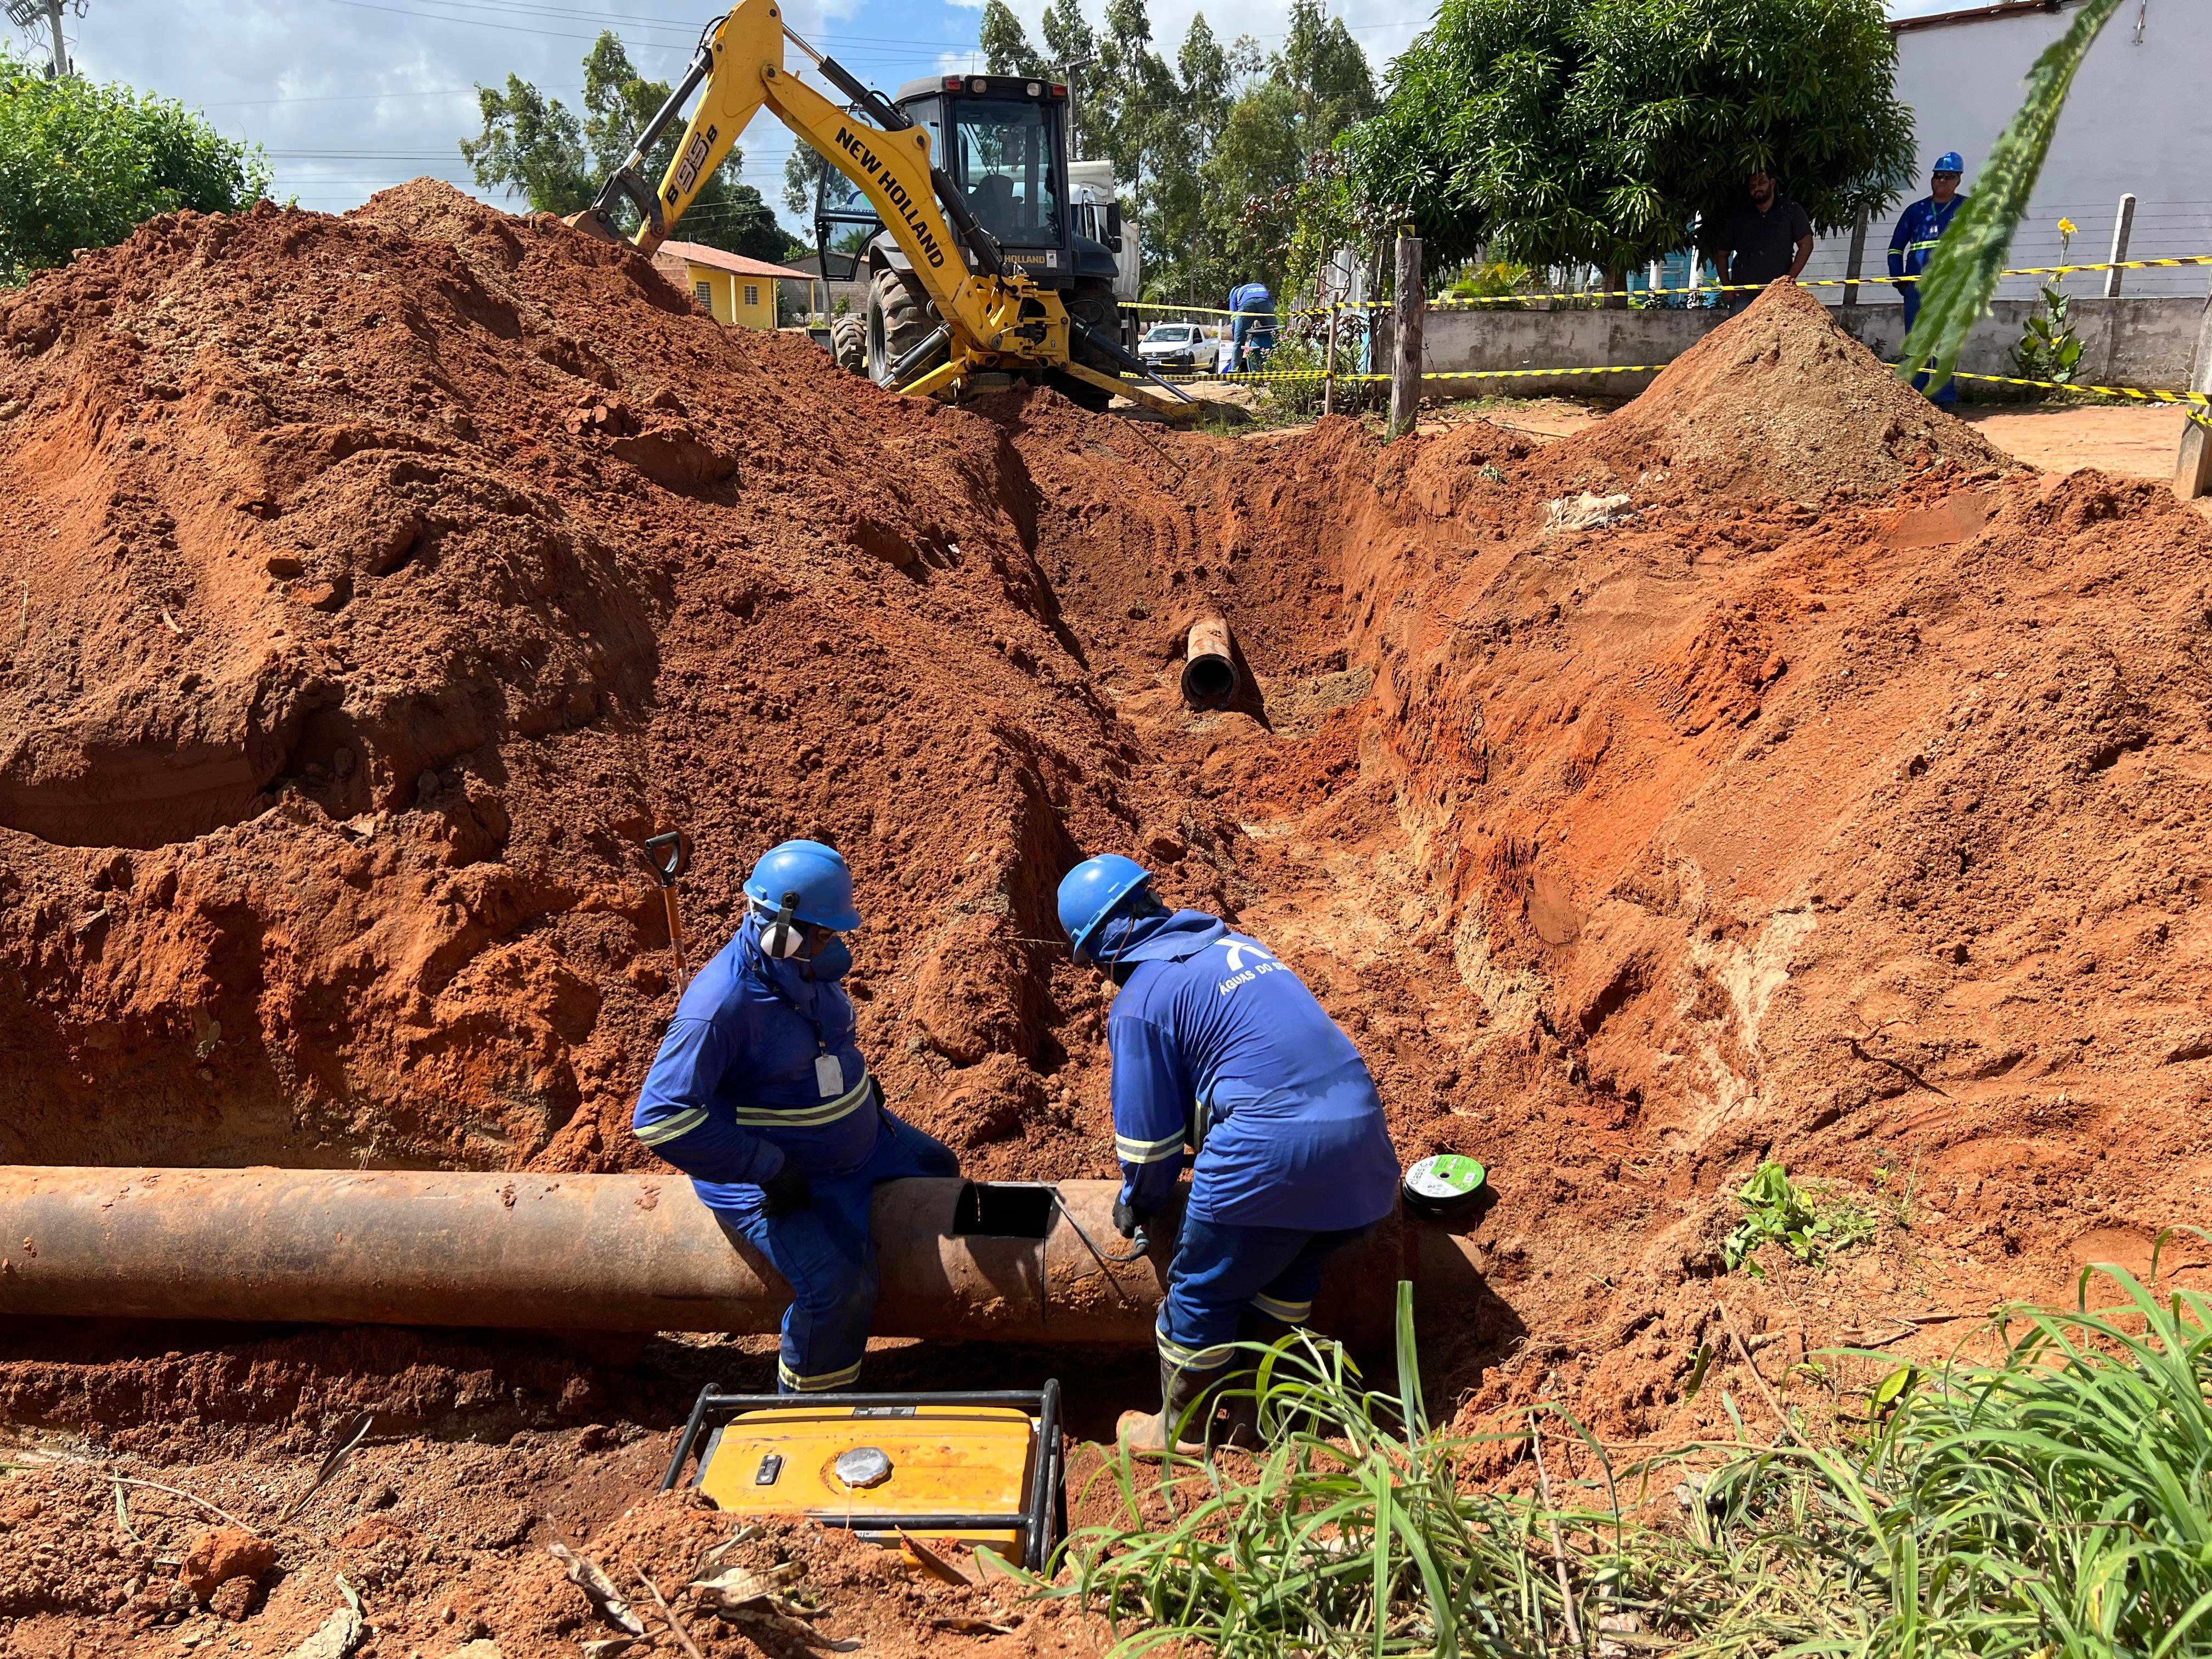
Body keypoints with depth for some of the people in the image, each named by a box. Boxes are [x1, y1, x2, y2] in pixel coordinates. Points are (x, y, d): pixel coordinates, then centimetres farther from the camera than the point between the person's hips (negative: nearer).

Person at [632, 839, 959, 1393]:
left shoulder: (809, 967, -4)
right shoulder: (721, 1007, -31)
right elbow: (659, 1117, -34)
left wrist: (861, 1085, 4)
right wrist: (768, 1170, -30)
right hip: (773, 1181, -9)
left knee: (938, 1171, 18)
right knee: (838, 1288, -25)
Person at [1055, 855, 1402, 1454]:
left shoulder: (1139, 1002, -2)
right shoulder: (1235, 944, 20)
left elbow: (1149, 1138, 2)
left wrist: (1136, 1208, 22)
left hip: (1272, 1156, -7)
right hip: (1362, 1130, 7)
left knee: (1202, 1294, 15)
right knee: (1290, 1270, 28)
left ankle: (1181, 1431, 33)